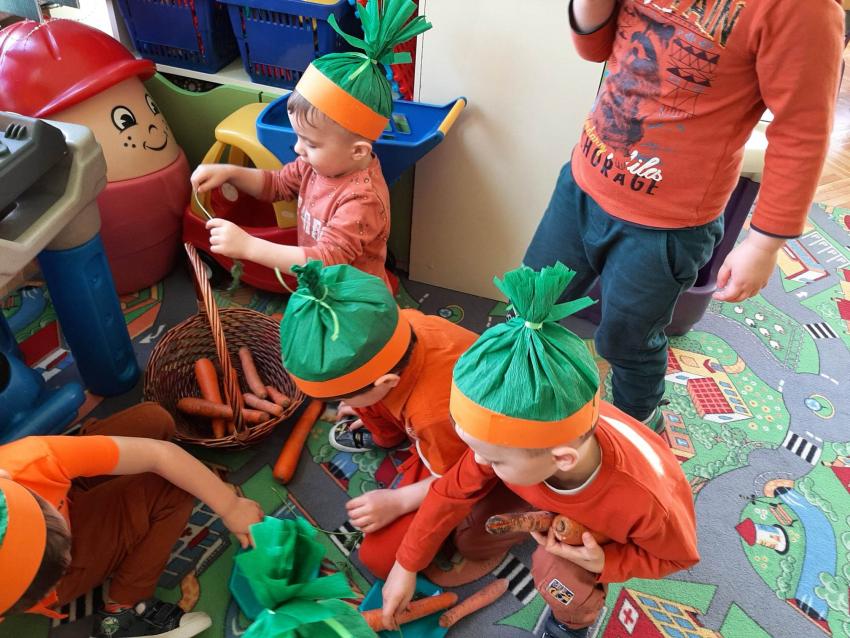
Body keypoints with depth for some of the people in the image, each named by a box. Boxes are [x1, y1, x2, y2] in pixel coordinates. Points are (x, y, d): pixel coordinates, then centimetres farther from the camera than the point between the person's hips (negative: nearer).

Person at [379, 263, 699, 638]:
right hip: (550, 491, 4)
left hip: (618, 524, -3)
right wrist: (406, 566, -9)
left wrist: (605, 563, -37)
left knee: (558, 573, -31)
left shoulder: (643, 502, -46)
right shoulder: (512, 434, -37)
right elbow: (457, 489, -17)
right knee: (470, 541, 3)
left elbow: (678, 555, -20)